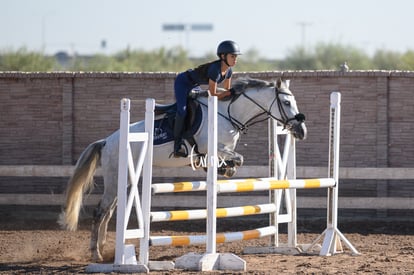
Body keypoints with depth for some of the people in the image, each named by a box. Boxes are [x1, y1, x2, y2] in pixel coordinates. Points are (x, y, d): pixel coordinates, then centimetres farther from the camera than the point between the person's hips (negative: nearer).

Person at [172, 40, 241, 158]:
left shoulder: (228, 71, -9)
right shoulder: (215, 69, -35)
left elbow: (226, 91, 5)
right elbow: (213, 95, -31)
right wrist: (232, 92, -30)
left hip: (194, 86, 10)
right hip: (183, 82, -10)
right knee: (182, 110, -27)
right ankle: (178, 143, -25)